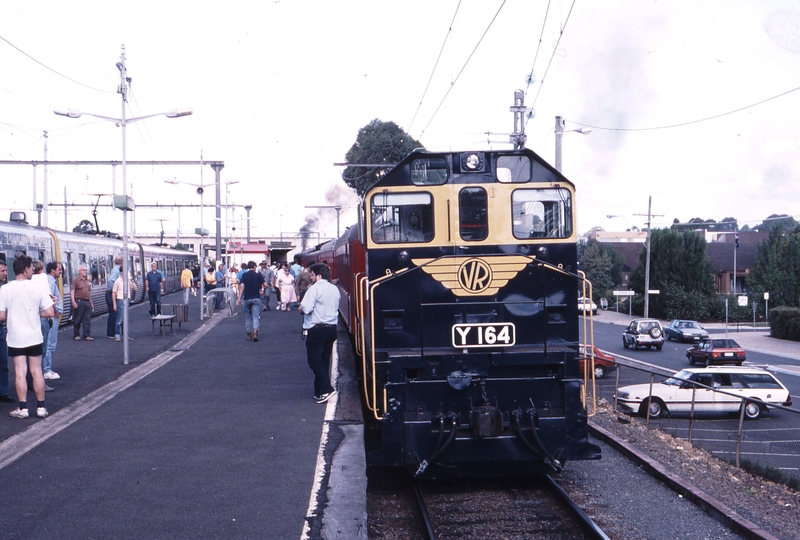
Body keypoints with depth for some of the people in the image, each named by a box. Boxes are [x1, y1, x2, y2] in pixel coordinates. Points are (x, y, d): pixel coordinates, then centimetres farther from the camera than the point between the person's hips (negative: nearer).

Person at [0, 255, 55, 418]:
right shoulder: (37, 288, -7)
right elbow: (49, 313, -9)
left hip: (15, 338, -1)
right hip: (34, 337, 1)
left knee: (20, 372, 3)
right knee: (36, 371, 8)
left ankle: (22, 408, 4)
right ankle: (41, 407, 12)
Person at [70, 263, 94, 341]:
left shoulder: (88, 281, 17)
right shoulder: (75, 280, -4)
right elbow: (72, 291, -10)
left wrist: (91, 302, 22)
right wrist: (73, 302, -21)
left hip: (87, 302, 6)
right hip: (79, 301, -6)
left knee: (87, 319, 2)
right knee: (77, 320, 1)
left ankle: (87, 335, 3)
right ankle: (76, 335, 10)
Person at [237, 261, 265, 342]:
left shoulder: (244, 275, 1)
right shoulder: (258, 275, -1)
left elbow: (241, 286, -10)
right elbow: (264, 285, 0)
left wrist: (239, 298, -13)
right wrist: (261, 290, 22)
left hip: (247, 298, 2)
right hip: (256, 298, -2)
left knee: (248, 316, 14)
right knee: (256, 316, -4)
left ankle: (249, 335, 17)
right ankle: (255, 333, -23)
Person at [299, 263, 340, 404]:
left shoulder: (315, 288, -13)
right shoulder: (335, 289, 12)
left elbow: (306, 308, -21)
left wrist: (300, 308, 0)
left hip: (317, 329, -8)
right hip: (332, 328, 8)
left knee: (314, 360, -3)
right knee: (324, 361, 13)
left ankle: (327, 389, -15)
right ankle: (320, 392, 18)